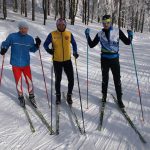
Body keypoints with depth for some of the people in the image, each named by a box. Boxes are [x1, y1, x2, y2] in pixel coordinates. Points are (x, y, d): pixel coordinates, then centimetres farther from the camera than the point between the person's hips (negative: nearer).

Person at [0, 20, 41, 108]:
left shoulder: (30, 38, 2)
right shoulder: (12, 36, -7)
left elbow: (32, 49, 12)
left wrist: (37, 45, -4)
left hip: (26, 64, 2)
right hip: (16, 64, -1)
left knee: (29, 81, 3)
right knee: (18, 82, 6)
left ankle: (31, 96, 26)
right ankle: (21, 97, 28)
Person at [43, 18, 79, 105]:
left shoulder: (69, 34, 0)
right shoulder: (52, 34, -5)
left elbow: (74, 43, 14)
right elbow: (45, 44, 2)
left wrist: (75, 52, 0)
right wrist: (48, 50, -17)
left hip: (67, 60, 1)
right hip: (57, 61, -1)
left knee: (71, 79, 0)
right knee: (58, 80, 11)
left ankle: (69, 96, 20)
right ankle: (58, 96, 30)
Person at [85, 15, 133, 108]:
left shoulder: (117, 31, -3)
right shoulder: (100, 34, 1)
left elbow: (127, 42, 2)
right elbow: (92, 45, 5)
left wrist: (130, 36, -17)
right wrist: (88, 35, -6)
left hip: (115, 59, -1)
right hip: (104, 59, 1)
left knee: (117, 80, 3)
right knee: (105, 79, 13)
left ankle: (119, 99, 14)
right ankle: (104, 96, 29)